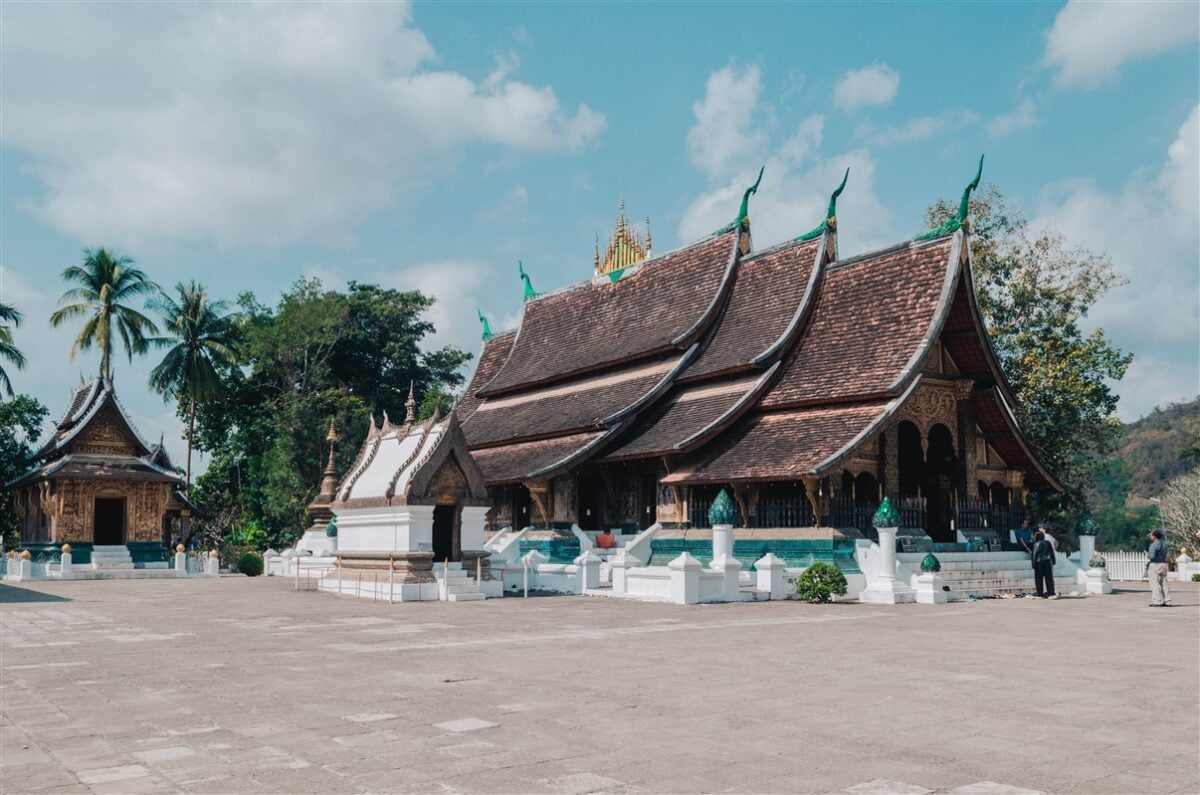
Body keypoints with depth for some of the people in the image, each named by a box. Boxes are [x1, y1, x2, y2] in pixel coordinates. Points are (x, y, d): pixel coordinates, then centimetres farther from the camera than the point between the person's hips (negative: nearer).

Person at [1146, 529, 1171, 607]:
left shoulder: (1154, 545, -14)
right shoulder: (1164, 544, 12)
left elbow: (1152, 556, -21)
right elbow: (1164, 555, 18)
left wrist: (1147, 554, -1)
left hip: (1154, 565, -8)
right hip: (1163, 564, 8)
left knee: (1155, 584, -5)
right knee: (1164, 583, 10)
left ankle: (1158, 601, -7)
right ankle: (1167, 601, 10)